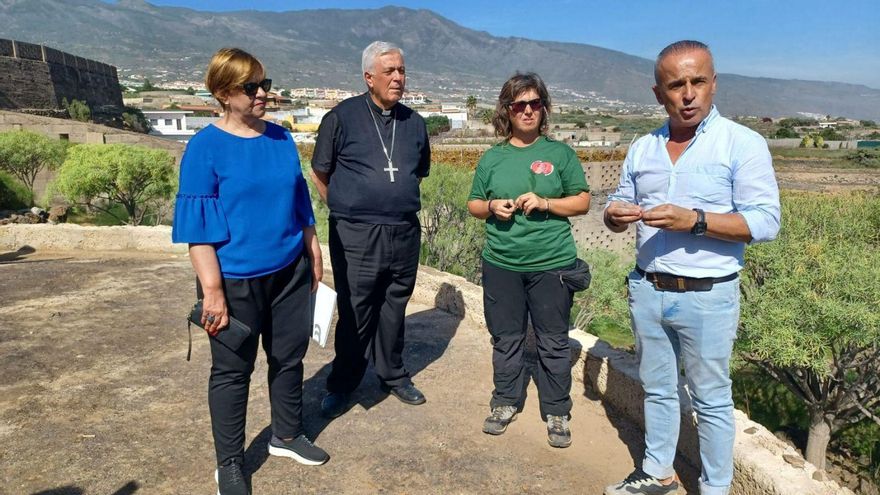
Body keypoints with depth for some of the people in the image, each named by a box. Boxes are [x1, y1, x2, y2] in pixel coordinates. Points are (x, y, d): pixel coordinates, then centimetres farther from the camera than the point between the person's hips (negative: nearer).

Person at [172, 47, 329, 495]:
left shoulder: (281, 139, 4)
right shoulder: (205, 147, -11)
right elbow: (198, 226, -14)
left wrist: (314, 255, 13)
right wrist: (213, 291, -17)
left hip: (290, 271, 5)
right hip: (237, 280, -5)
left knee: (290, 356, 16)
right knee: (232, 370, 9)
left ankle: (287, 436, 38)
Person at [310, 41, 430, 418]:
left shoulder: (414, 123, 9)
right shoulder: (342, 117, -4)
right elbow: (319, 174, 3)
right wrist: (346, 211, 6)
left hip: (405, 233, 4)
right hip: (355, 237, -4)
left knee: (394, 310, 15)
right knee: (354, 315, 3)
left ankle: (393, 375, 32)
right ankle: (342, 385, 21)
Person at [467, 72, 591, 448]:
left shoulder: (560, 153, 2)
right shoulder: (492, 158, 8)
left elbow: (582, 201, 2)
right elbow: (473, 205, 14)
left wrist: (545, 203, -13)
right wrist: (492, 208, -8)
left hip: (552, 264, -2)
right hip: (501, 265, 2)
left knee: (553, 342, 6)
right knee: (506, 339, 13)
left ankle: (557, 412, 21)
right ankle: (506, 402, 30)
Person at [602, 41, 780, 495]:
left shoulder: (743, 144, -9)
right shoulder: (643, 148, 7)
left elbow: (765, 221, -14)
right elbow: (621, 209, 13)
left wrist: (694, 220, -26)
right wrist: (615, 215, -11)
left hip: (707, 297, -5)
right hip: (646, 291, 5)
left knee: (711, 399, 8)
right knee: (657, 388, 18)